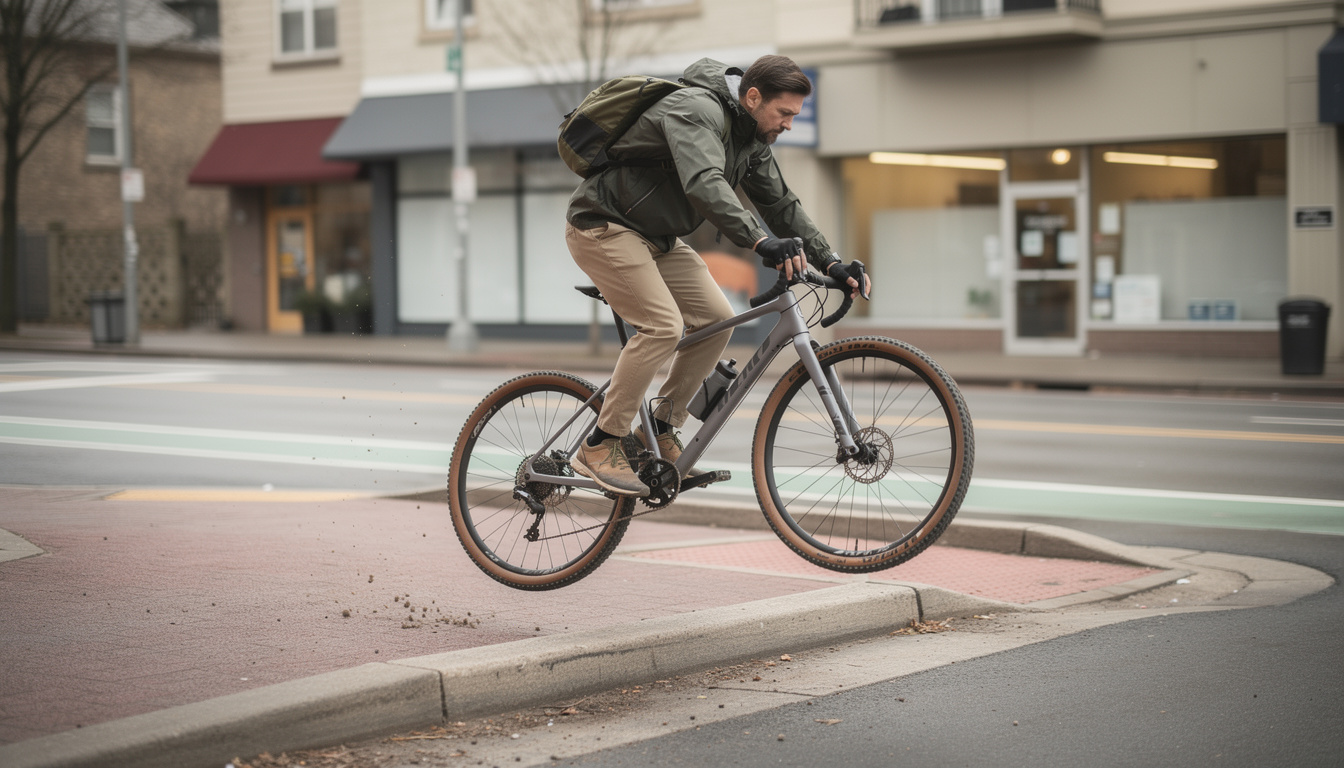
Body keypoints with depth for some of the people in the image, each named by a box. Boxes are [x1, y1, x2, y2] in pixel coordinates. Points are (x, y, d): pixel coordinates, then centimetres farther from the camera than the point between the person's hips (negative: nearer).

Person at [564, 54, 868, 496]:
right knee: (663, 326, -22)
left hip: (655, 237, 10)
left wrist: (830, 263, 0)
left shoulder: (752, 139, 5)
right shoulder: (697, 110, -25)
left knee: (717, 319, -1)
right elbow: (705, 184, -41)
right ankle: (599, 447, -13)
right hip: (604, 227, -10)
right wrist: (760, 242, -51)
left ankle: (659, 431, 10)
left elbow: (780, 205, 10)